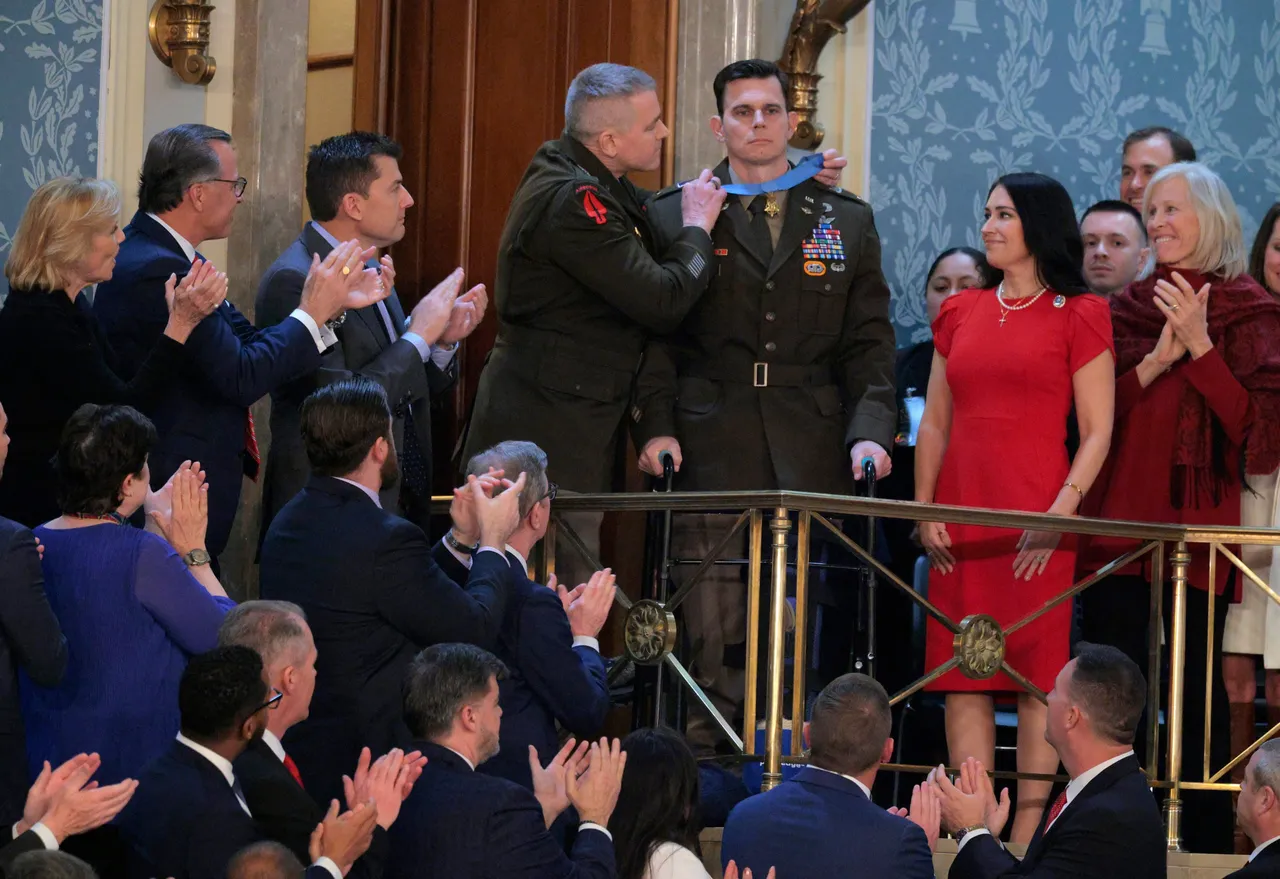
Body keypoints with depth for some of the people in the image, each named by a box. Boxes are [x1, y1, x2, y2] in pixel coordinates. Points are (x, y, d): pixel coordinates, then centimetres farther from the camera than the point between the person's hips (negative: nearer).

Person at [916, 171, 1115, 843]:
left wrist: (1061, 511, -13)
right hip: (961, 521, 4)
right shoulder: (961, 314, 15)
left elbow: (1096, 432, -2)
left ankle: (1026, 832, -3)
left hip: (1035, 521, -4)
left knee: (1037, 675, -5)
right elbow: (935, 422, 16)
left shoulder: (1077, 317, 2)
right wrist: (924, 510, 4)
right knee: (962, 677, 1)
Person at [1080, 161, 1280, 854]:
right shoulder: (1126, 310, 13)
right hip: (1118, 518, 4)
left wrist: (1199, 346, -13)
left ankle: (1207, 841, 3)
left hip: (1198, 523, -3)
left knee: (1196, 684, -4)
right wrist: (1153, 362, -5)